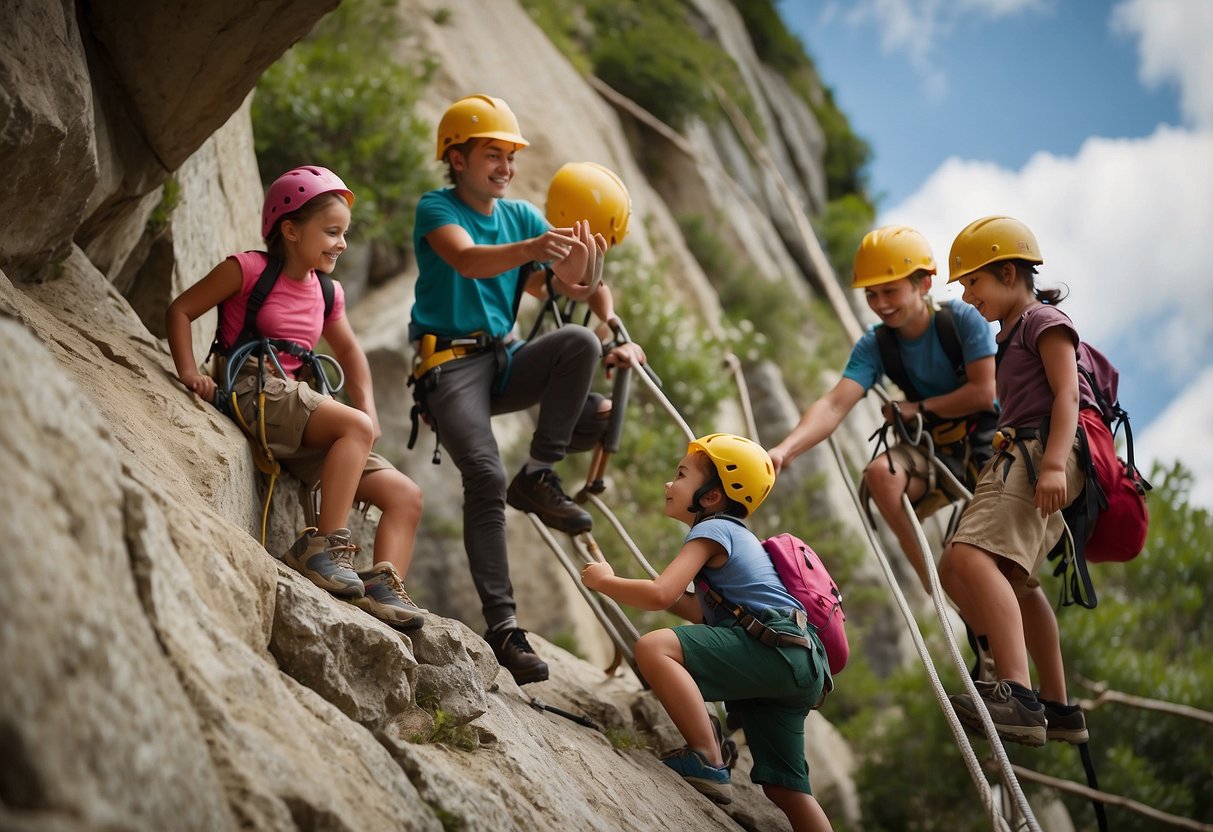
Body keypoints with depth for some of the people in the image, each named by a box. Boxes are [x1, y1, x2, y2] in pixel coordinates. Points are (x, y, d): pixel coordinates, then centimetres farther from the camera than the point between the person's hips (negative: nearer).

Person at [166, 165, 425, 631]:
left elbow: (348, 351, 31)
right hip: (254, 392, -7)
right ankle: (325, 545, -32)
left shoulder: (327, 292, 17)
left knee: (405, 495, -5)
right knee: (354, 427, -34)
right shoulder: (249, 270, -2)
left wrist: (368, 409, 15)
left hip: (296, 404, 7)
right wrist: (189, 372, -13)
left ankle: (384, 587, -15)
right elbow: (180, 310, 1)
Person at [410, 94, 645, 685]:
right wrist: (536, 248, -47)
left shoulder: (522, 217, 12)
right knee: (485, 477, -24)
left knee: (580, 342, -25)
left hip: (505, 360, 5)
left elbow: (583, 287, 3)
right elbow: (468, 260, -27)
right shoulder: (437, 209, -4)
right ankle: (502, 626, -22)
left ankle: (538, 476, -14)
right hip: (450, 363, -5)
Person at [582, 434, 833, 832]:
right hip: (800, 665, 10)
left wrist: (604, 581, 3)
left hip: (778, 646, -10)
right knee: (783, 786, 17)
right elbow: (709, 614, 27)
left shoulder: (713, 530, -1)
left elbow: (659, 596, -12)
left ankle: (709, 764, -26)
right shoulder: (735, 537, 29)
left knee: (654, 648, -23)